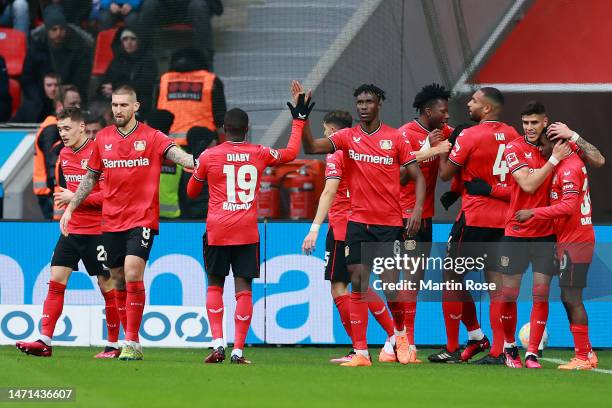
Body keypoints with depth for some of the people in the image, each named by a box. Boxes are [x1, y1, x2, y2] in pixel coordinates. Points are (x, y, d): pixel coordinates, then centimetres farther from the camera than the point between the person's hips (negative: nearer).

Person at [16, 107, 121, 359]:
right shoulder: (64, 154, 12)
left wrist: (75, 198, -17)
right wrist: (66, 199, 12)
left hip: (97, 231, -7)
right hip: (71, 229, 7)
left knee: (107, 285, 1)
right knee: (56, 280, -3)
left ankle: (114, 344, 11)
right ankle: (45, 341, -6)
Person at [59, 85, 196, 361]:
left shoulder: (151, 137, -4)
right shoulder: (103, 139, 8)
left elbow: (175, 153, -21)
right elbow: (90, 178, 18)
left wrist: (197, 162, -41)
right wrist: (69, 208, 15)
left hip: (142, 219, -5)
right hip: (111, 221, 5)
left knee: (133, 274, -18)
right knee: (119, 281, 8)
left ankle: (132, 343, -16)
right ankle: (129, 339, 19)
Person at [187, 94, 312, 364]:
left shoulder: (208, 156, -1)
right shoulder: (260, 154, 2)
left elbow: (192, 191, 14)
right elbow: (291, 153, 21)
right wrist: (299, 121, 31)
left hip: (217, 230, 0)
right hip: (247, 231, 1)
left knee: (215, 284, 11)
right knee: (244, 288, 1)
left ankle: (217, 342, -4)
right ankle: (238, 350, -3)